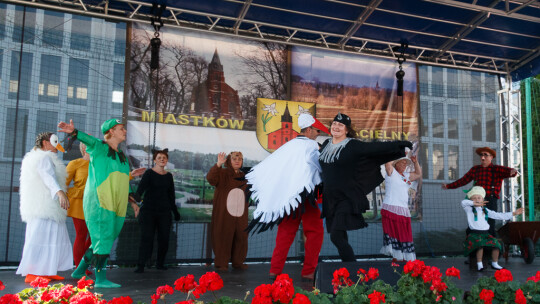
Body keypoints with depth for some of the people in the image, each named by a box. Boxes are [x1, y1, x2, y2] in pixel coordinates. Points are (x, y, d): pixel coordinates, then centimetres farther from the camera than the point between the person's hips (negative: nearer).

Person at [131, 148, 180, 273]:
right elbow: (141, 188, -17)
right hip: (148, 210, -4)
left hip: (164, 212, 4)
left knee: (164, 238, 2)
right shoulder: (149, 173, -2)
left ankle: (160, 263, 16)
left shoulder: (169, 176, 12)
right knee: (147, 238, -7)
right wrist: (136, 197, -38)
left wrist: (175, 211, 20)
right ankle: (141, 265, 1)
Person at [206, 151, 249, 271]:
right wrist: (218, 164, -37)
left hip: (240, 216, 6)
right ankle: (221, 263, 10)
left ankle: (238, 262, 23)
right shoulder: (222, 174, -3)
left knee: (241, 238, 9)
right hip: (224, 215, -6)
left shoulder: (244, 176, 16)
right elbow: (210, 178, -25)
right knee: (223, 238, -2)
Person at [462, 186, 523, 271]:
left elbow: (498, 215, 17)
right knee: (480, 245, -31)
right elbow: (463, 202, -18)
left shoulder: (485, 210, 16)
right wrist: (474, 203, -16)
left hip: (486, 233, 5)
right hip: (474, 234, -5)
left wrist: (513, 213, 16)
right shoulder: (469, 209, 2)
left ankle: (494, 263, 7)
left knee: (496, 244, -15)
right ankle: (479, 264, -16)